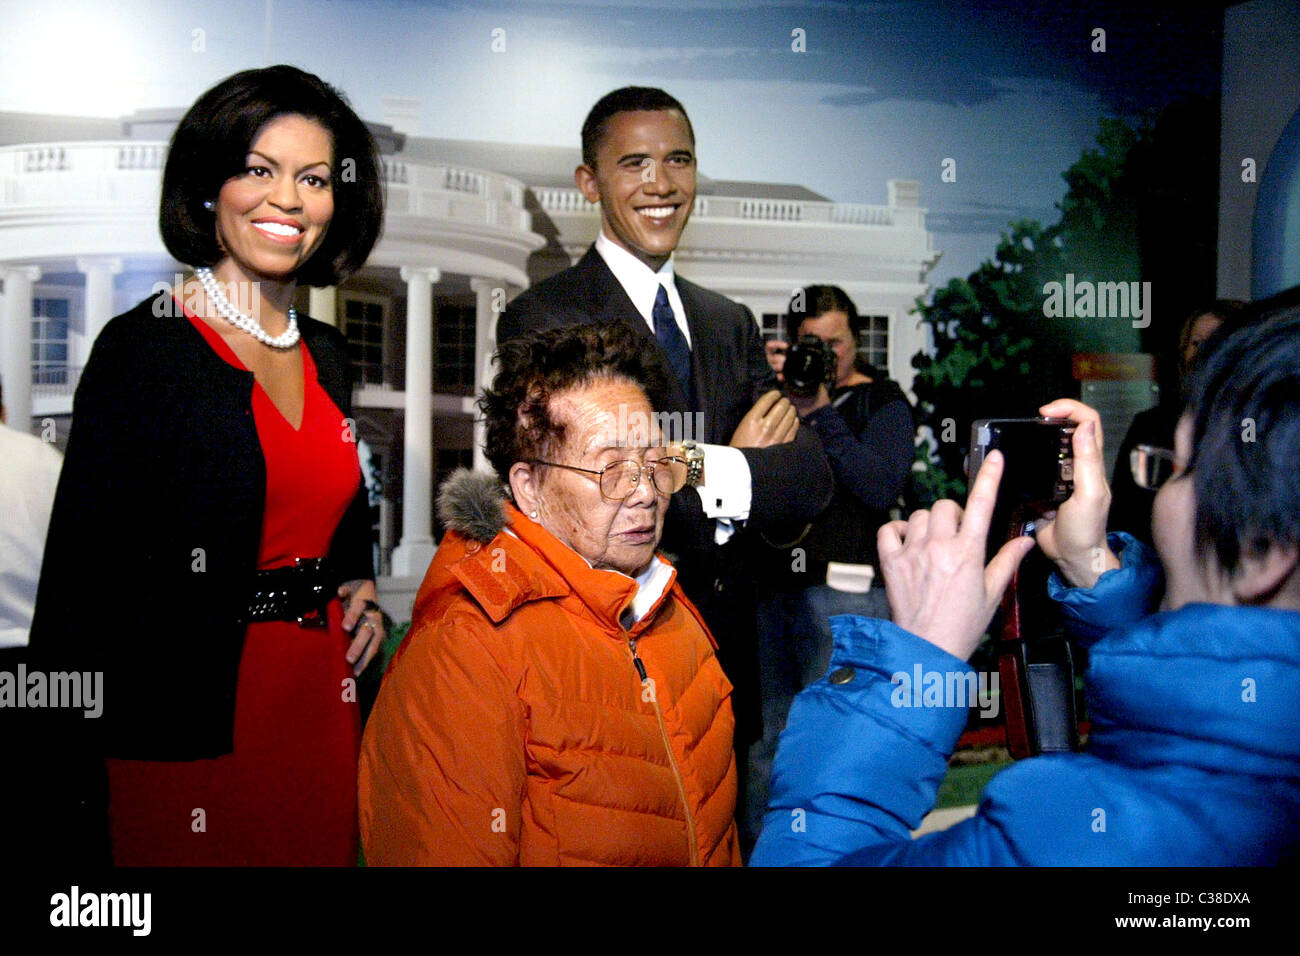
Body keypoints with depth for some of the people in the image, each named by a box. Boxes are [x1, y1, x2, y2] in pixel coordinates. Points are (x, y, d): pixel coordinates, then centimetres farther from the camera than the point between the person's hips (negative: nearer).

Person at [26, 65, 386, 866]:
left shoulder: (326, 352, 8)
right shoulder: (145, 347, -12)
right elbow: (84, 567, -13)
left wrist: (356, 583, 3)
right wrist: (75, 785, -14)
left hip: (323, 702, 6)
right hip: (190, 728, -6)